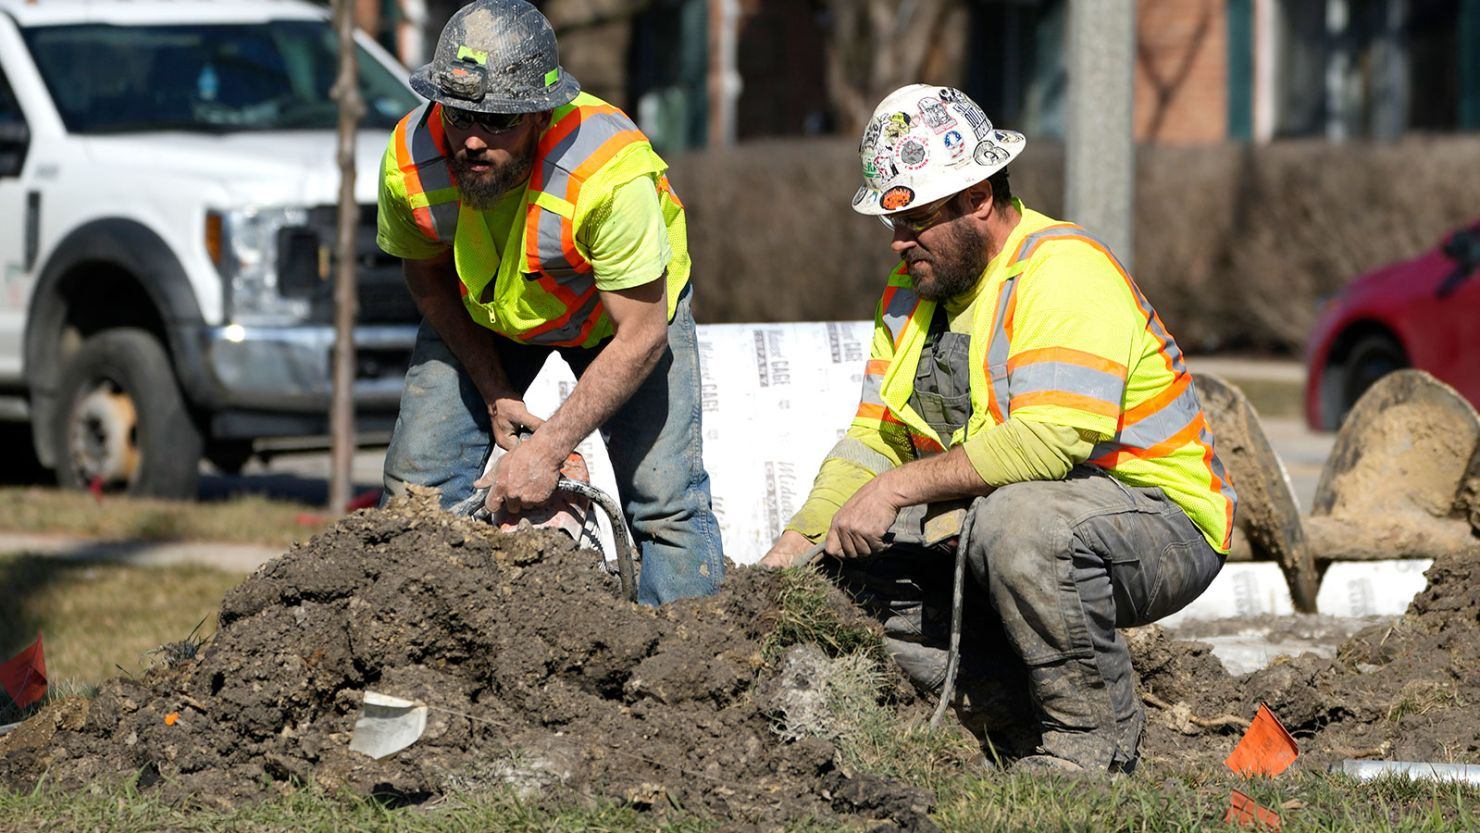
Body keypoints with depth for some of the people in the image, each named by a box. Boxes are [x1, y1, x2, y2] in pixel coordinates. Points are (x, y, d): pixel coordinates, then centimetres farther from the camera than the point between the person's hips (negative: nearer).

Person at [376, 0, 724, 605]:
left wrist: (548, 448, -33)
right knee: (416, 486, -4)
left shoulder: (610, 172, -41)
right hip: (481, 315, 3)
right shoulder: (411, 161, -30)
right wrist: (494, 393, -10)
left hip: (627, 303, -3)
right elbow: (428, 277, -7)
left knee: (665, 503, -13)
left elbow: (640, 335, -32)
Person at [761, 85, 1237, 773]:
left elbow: (1051, 439, -32)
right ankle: (1022, 720, 2)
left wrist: (900, 487, -29)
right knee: (850, 566, -7)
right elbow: (874, 439, 7)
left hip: (1162, 522, -8)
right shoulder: (912, 289, 8)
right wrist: (795, 545, -8)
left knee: (1016, 523, -38)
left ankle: (1092, 742, -17)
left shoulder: (1065, 271, -20)